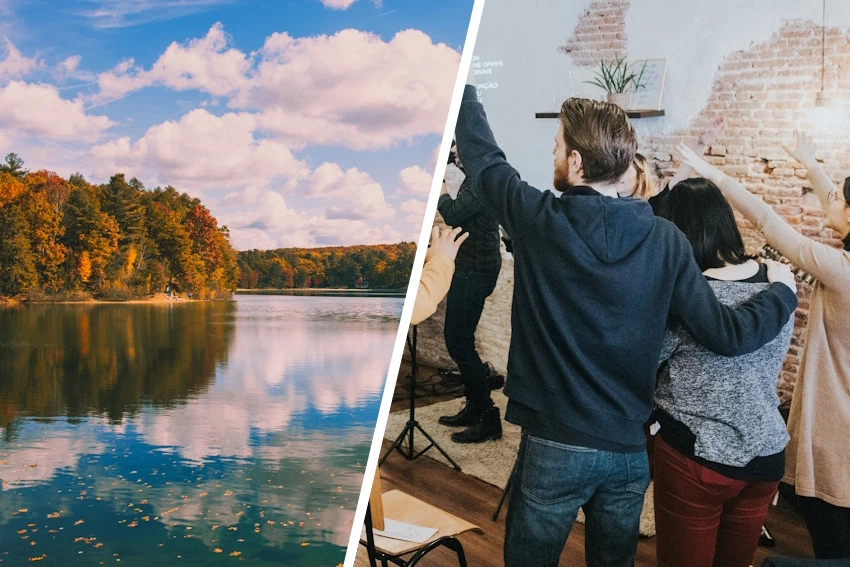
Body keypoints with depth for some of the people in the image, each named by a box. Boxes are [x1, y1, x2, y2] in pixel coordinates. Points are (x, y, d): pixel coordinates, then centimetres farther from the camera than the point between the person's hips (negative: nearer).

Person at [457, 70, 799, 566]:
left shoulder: (538, 219, -14)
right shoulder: (666, 239, -8)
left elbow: (481, 155, 2)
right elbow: (727, 335, -7)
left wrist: (462, 86, 18)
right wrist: (783, 290, 12)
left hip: (555, 445, -3)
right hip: (630, 448, 3)